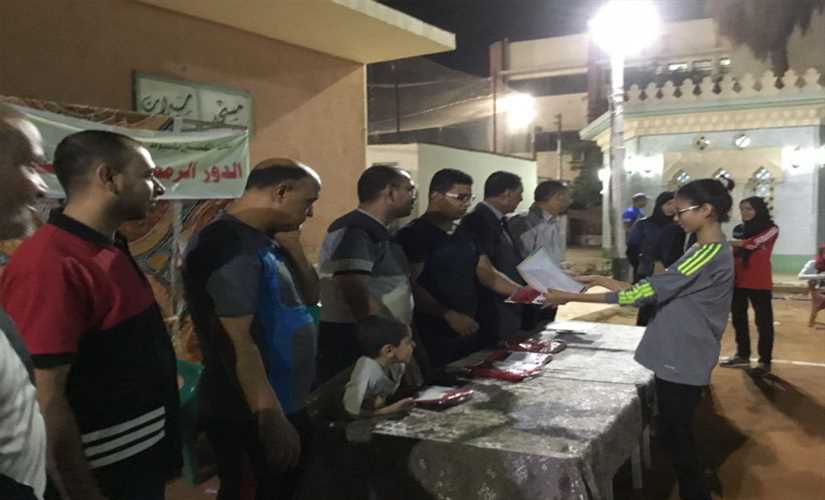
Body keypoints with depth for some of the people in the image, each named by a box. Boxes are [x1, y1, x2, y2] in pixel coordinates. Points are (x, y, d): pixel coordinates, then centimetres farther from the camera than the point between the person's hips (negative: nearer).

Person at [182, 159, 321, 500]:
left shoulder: (263, 240, 8)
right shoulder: (229, 245, -21)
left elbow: (309, 297, 14)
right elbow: (237, 343, -26)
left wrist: (292, 246, -2)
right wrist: (273, 420, -26)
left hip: (283, 404, 9)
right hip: (252, 415, -9)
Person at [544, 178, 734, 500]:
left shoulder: (710, 254, -20)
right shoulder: (708, 251, 12)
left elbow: (646, 292, -23)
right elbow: (658, 290, 13)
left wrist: (573, 297, -21)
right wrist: (605, 281, 5)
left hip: (683, 362, -9)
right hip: (677, 358, 9)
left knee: (676, 437, 3)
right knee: (674, 434, 18)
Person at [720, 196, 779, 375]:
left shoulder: (771, 229, -4)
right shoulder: (738, 230, 11)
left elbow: (752, 243, -22)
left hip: (759, 283, -6)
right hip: (738, 281, 6)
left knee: (763, 321, -1)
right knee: (738, 319, 12)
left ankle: (765, 361, 4)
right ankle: (742, 355, 24)